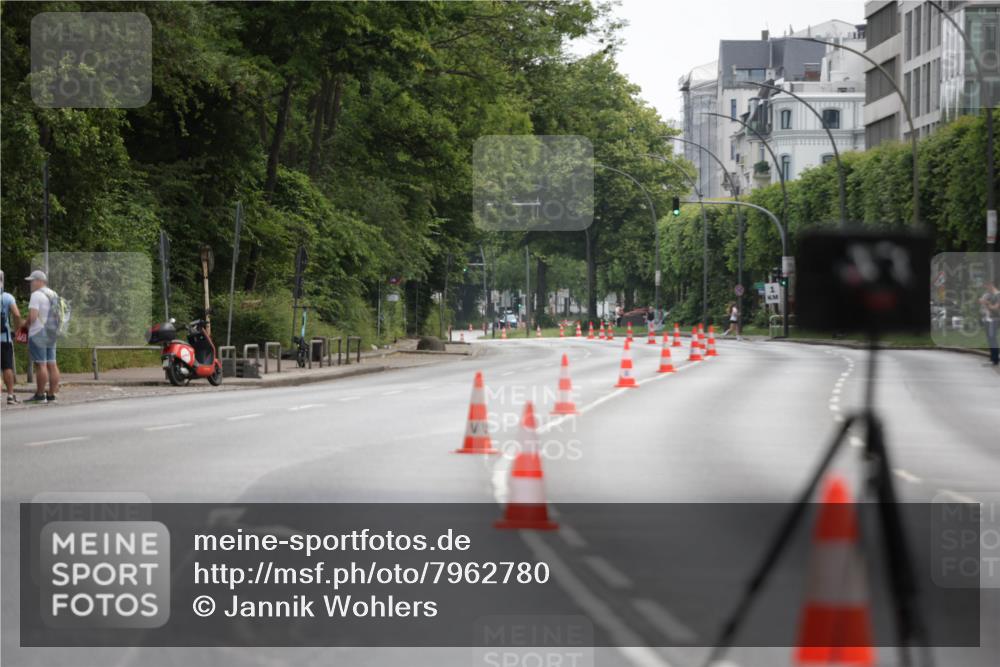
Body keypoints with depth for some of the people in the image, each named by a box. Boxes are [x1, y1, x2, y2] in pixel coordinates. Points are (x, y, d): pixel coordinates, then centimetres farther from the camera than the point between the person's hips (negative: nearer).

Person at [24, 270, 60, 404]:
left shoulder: (36, 295, -12)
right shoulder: (53, 295, 14)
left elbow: (32, 316, -19)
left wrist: (27, 325, -2)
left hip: (38, 334, -8)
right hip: (51, 335, 8)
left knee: (40, 365, -7)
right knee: (51, 365, 5)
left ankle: (40, 395, -7)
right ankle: (52, 395, 4)